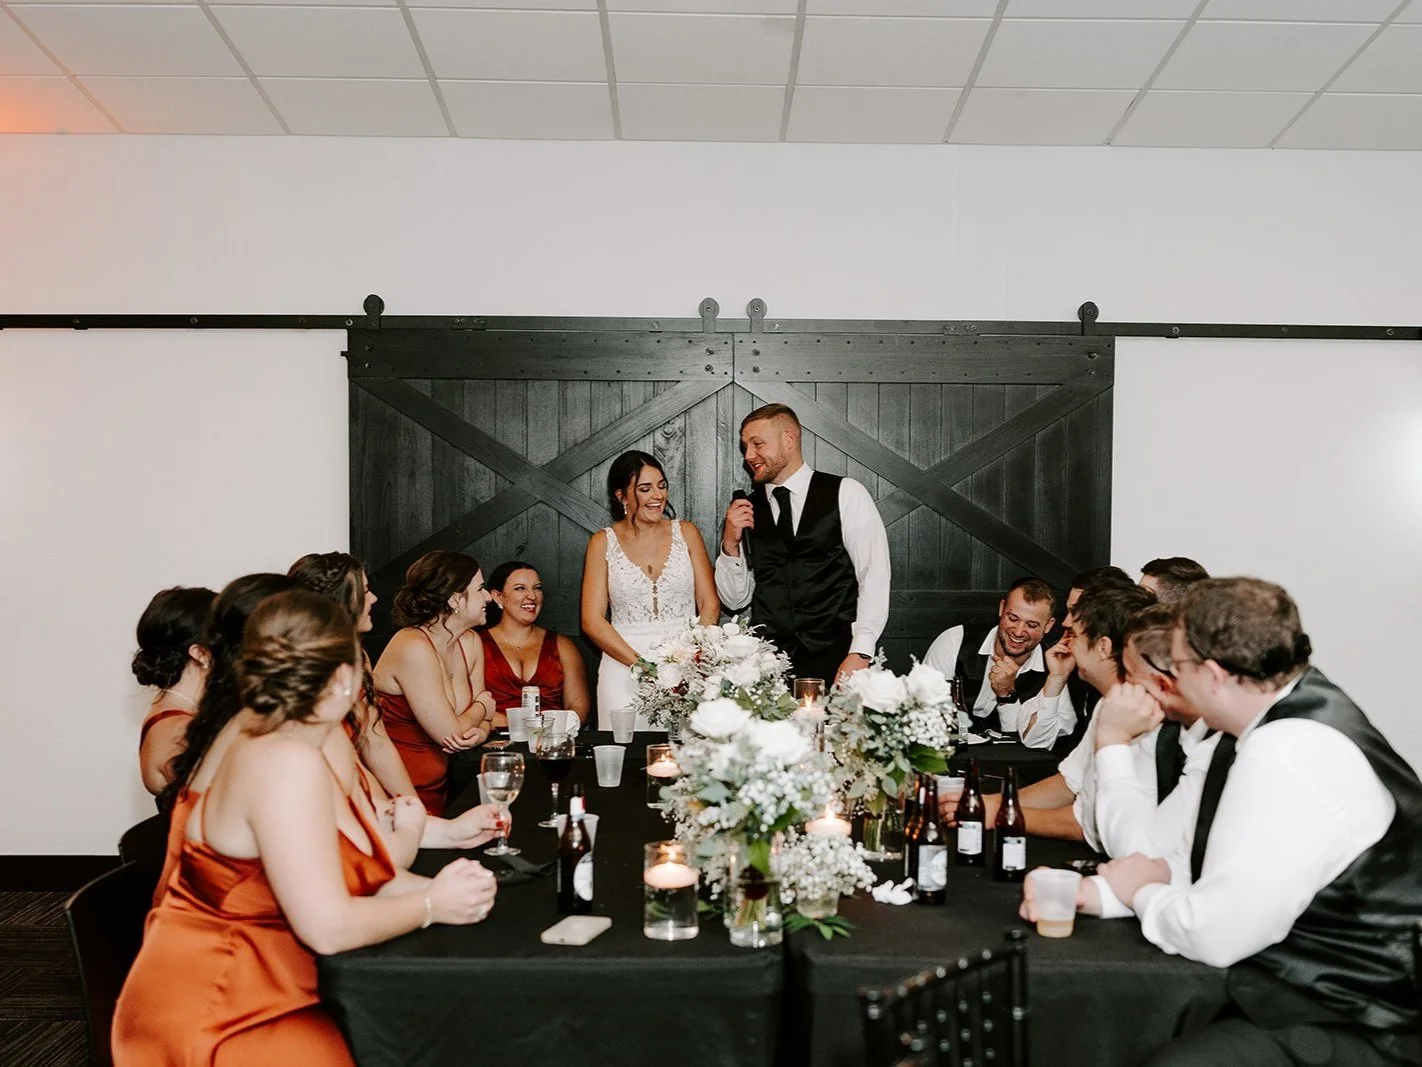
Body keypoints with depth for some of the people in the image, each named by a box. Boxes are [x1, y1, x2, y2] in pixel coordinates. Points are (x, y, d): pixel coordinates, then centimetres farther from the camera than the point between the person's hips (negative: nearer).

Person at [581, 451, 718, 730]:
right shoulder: (603, 542, 3)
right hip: (624, 668, -1)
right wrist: (641, 664, -14)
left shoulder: (685, 533, 7)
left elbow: (710, 605, 4)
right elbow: (592, 621, -2)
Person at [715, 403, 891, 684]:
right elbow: (735, 600, 15)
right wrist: (730, 544, -1)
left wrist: (860, 654, -14)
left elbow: (875, 577, -4)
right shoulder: (746, 510, 13)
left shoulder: (846, 494, 3)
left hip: (836, 658, -2)